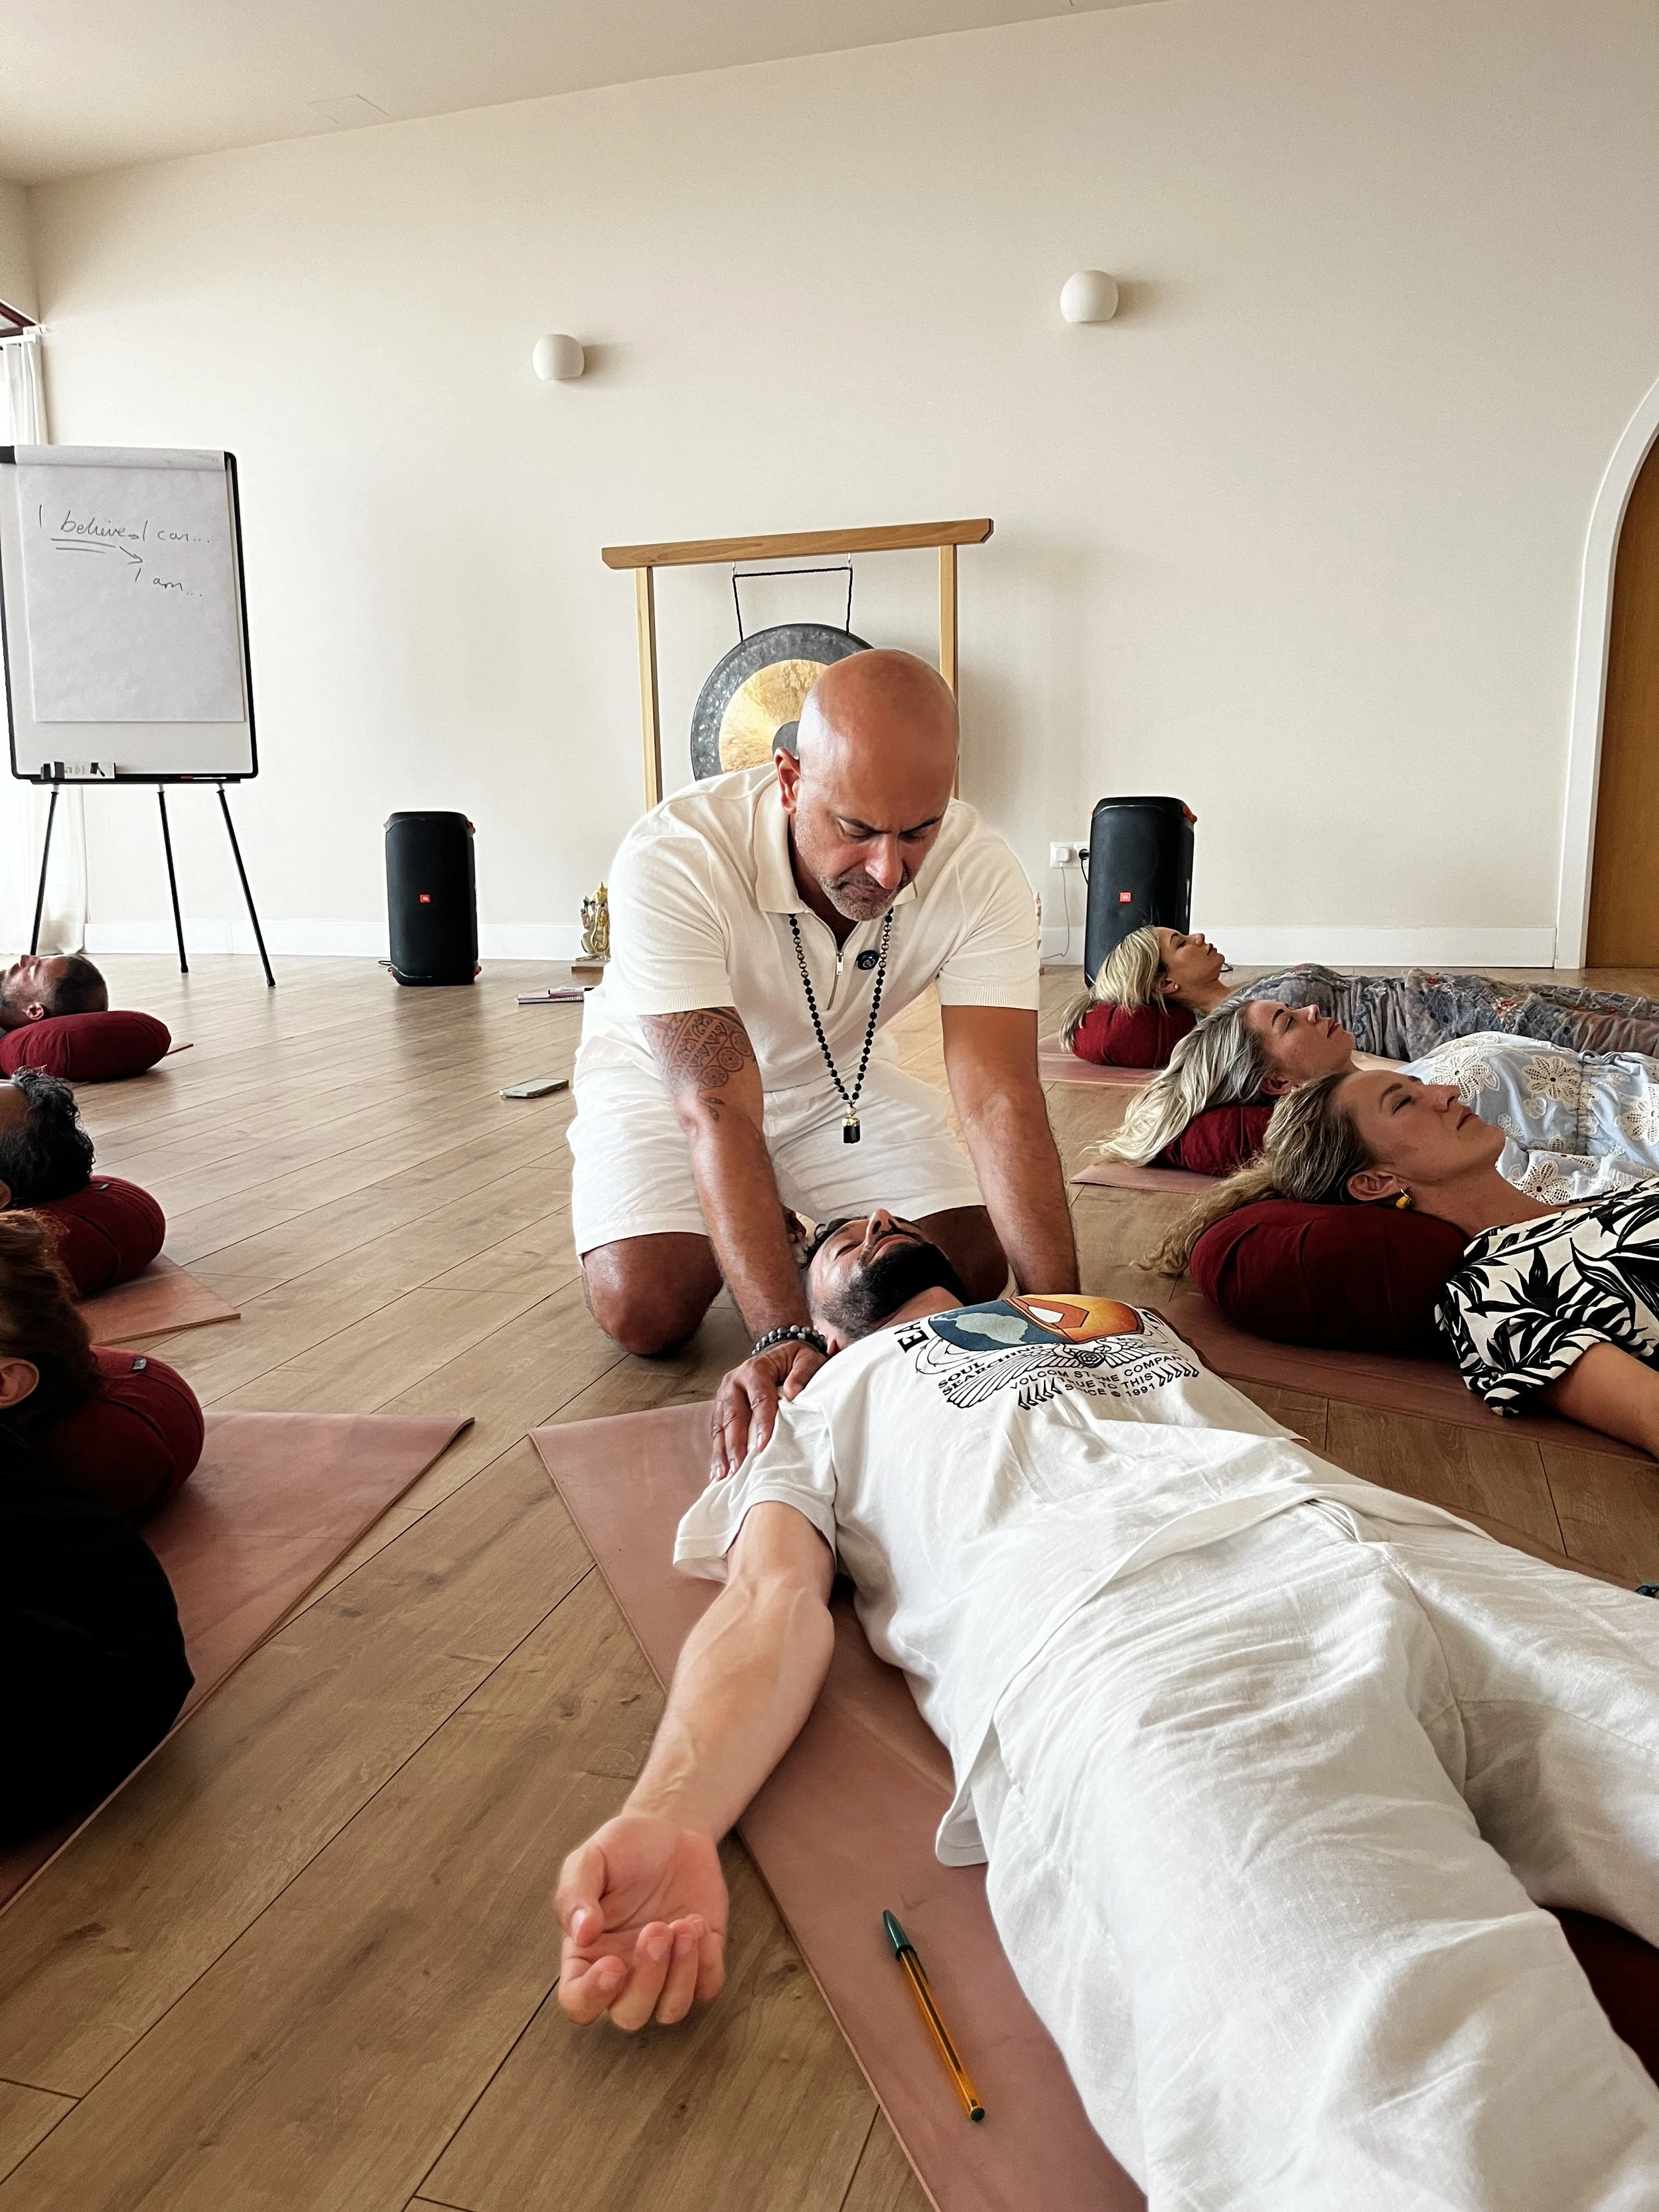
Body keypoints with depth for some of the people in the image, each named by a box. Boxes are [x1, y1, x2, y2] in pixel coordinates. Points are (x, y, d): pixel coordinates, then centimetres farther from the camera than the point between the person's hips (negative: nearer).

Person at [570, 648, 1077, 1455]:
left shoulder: (981, 876, -28)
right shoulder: (671, 861, -38)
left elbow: (1000, 1098, -32)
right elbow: (718, 1112, -42)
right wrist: (785, 1336, -49)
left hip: (838, 1072, 3)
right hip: (663, 1075, -2)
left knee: (973, 1271, -9)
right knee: (643, 1308, -21)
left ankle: (801, 1219, 20)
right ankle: (771, 1223, 13)